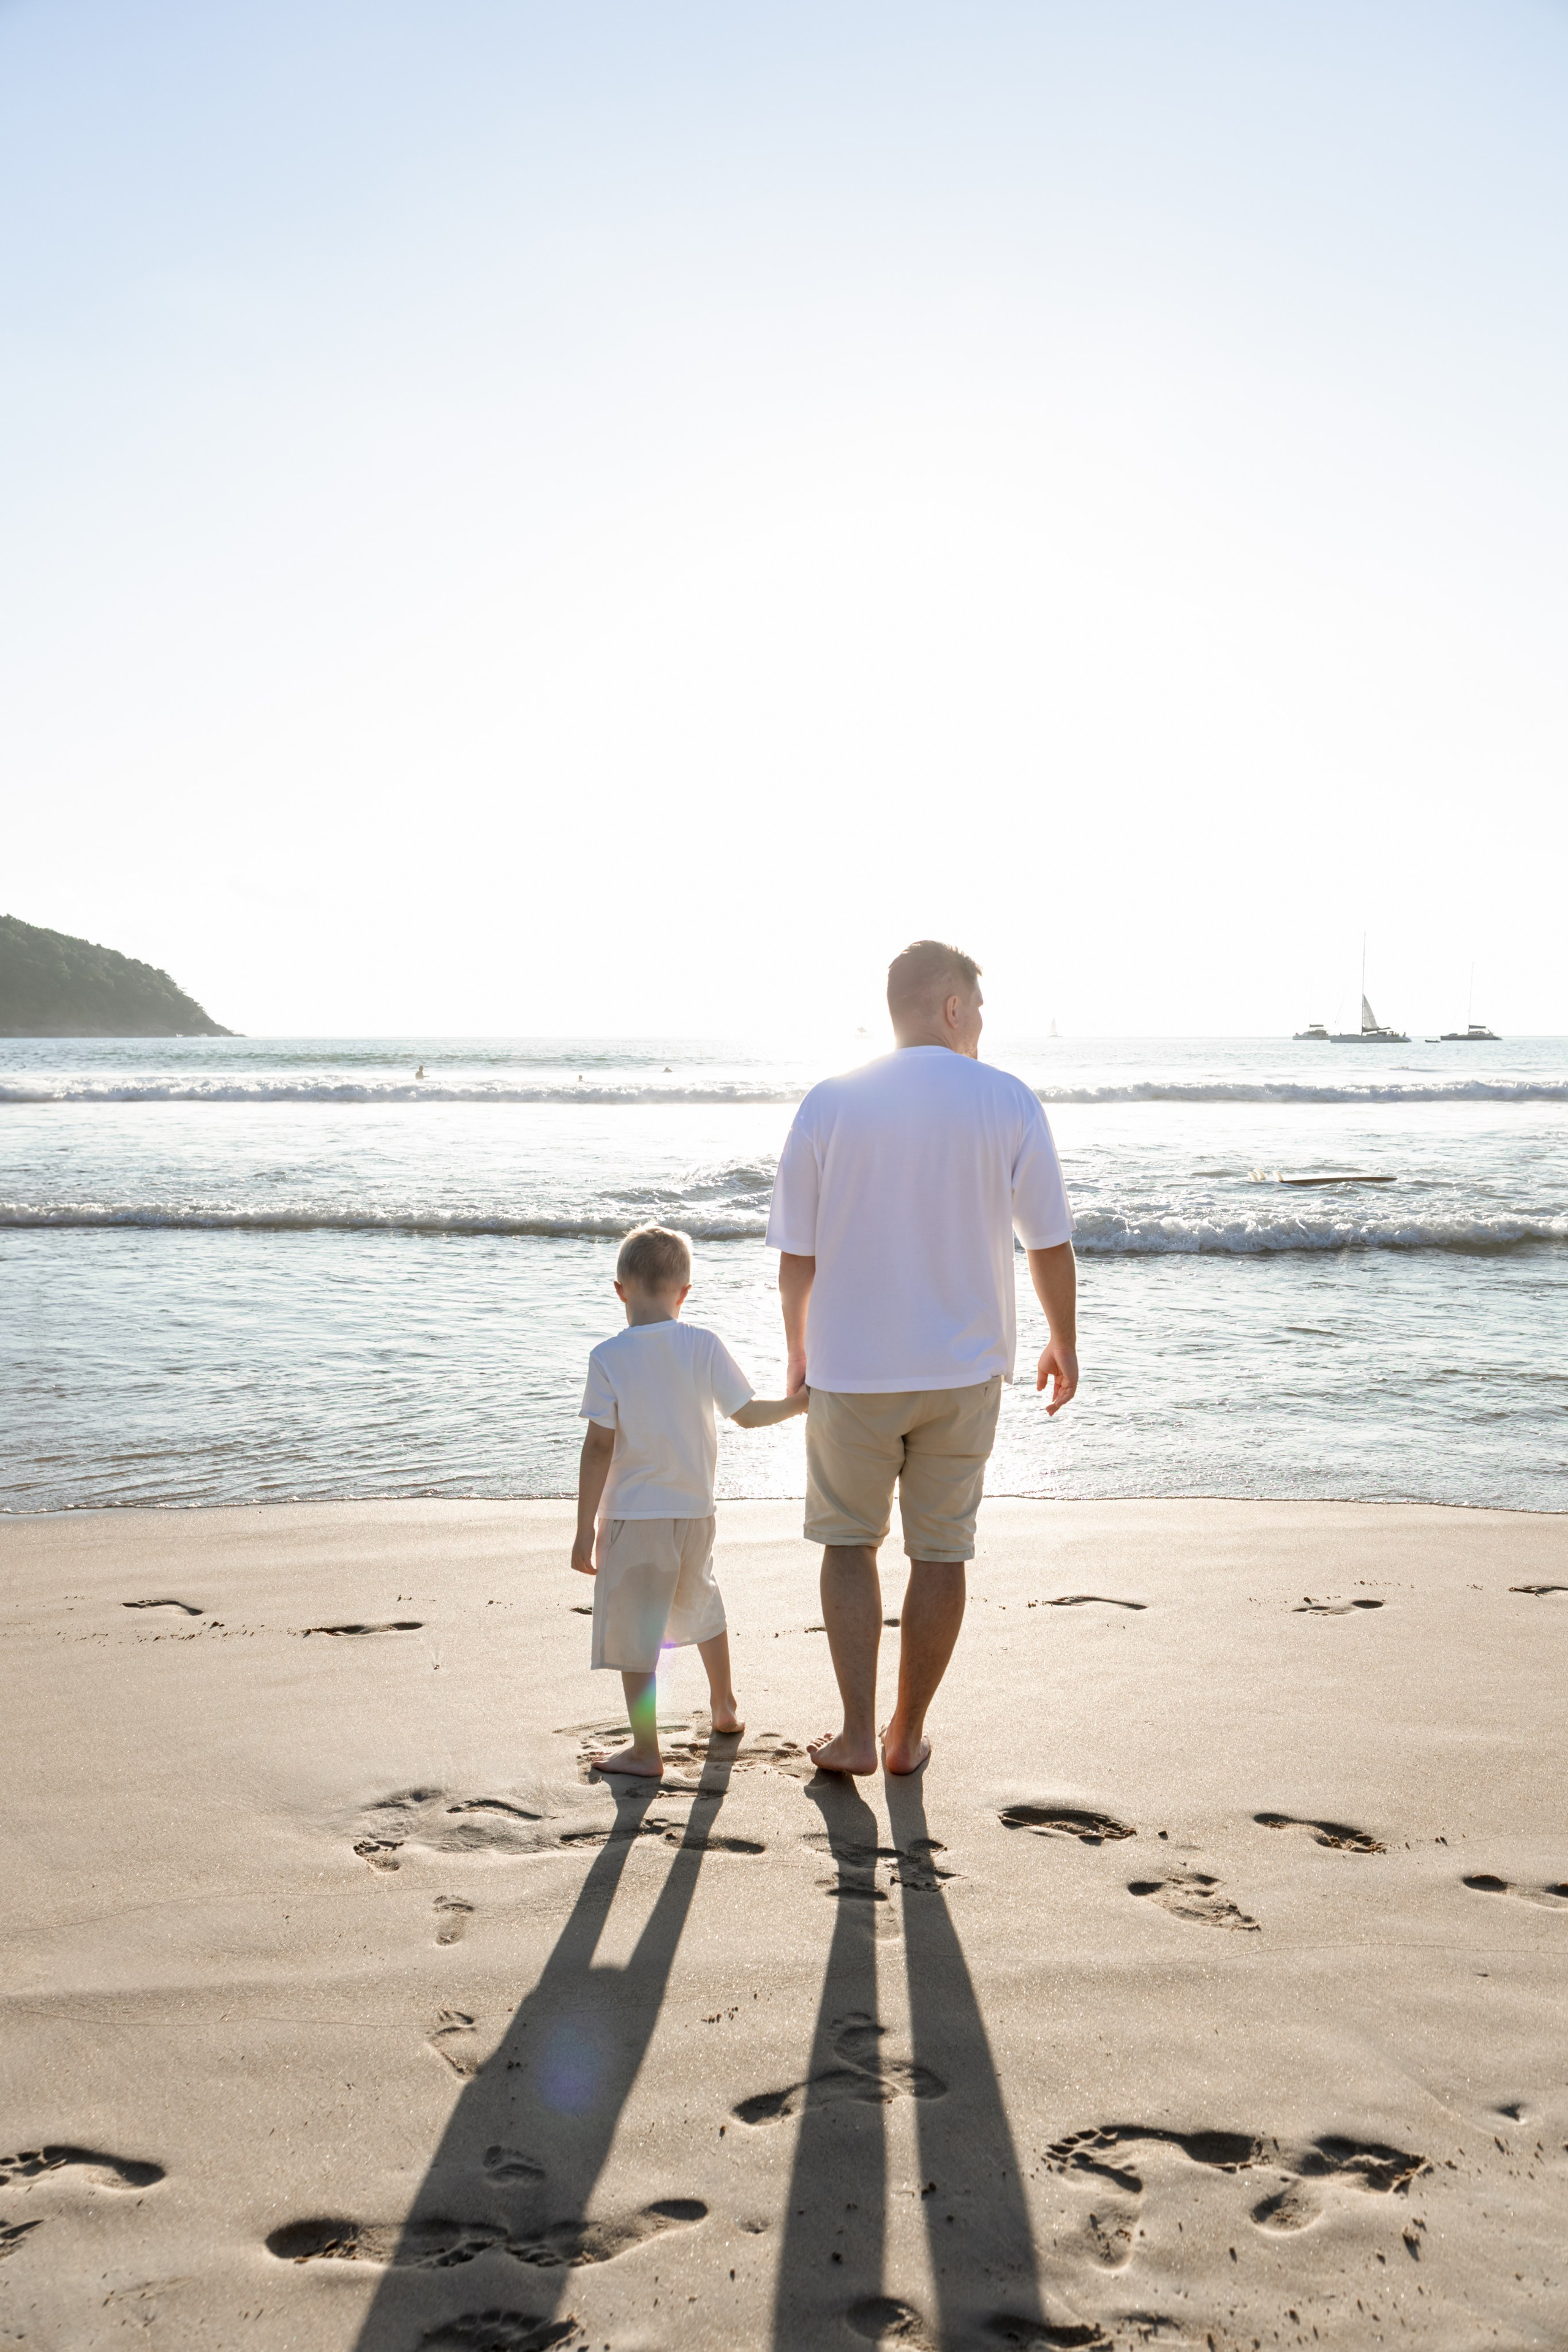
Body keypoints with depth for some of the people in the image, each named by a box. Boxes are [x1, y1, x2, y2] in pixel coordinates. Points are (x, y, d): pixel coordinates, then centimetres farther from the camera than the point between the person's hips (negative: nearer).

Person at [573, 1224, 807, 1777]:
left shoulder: (609, 1357, -14)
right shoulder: (703, 1345, -6)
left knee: (633, 1632, 5)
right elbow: (748, 1412, -1)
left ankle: (645, 1751, 9)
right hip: (695, 1509, 5)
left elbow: (599, 1448, -14)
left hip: (633, 1515, -5)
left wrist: (585, 1528, -9)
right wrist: (796, 1403, 18)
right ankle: (725, 1708, 44)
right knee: (701, 1603, 27)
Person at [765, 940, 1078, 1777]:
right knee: (940, 1550, 12)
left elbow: (796, 1254, -1)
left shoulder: (829, 1104, -4)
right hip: (964, 1368, 0)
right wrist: (1063, 1341, 14)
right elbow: (1050, 1243, -1)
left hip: (851, 1367, 0)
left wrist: (798, 1353, 14)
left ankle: (856, 1733, 11)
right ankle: (907, 1734, 21)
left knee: (848, 1540, 15)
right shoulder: (1009, 1103, -5)